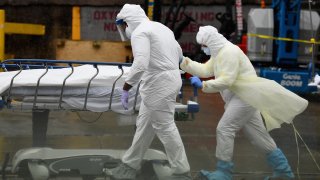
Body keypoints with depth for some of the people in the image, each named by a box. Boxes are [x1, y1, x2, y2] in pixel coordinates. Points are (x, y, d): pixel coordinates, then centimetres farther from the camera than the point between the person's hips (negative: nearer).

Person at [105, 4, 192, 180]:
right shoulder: (161, 28, 15)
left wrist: (125, 89, -24)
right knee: (145, 125, 13)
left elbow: (140, 64, -28)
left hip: (159, 84, -10)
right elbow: (178, 53, 28)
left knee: (165, 128, 0)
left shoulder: (139, 33, -15)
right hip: (167, 79, 10)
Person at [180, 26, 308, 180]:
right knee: (258, 135, 11)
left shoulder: (229, 52, -17)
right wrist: (183, 62, 8)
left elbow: (226, 81, -23)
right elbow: (205, 70, 13)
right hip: (240, 97, 11)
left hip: (245, 97, -11)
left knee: (224, 129, -12)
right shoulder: (219, 52, 16)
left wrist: (202, 85, -20)